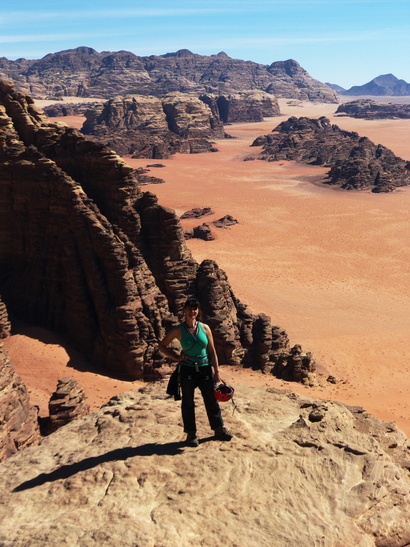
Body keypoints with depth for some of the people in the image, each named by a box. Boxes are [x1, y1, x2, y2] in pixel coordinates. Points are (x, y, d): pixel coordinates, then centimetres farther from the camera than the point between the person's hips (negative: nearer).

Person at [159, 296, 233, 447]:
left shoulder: (205, 328, -1)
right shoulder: (178, 330, -6)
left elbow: (212, 351, 3)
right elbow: (162, 346, 5)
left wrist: (217, 371, 2)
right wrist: (177, 357, -4)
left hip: (205, 368, 2)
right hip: (187, 370, -2)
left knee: (211, 400, 11)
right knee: (188, 403, 9)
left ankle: (219, 429, 27)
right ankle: (191, 434, 23)